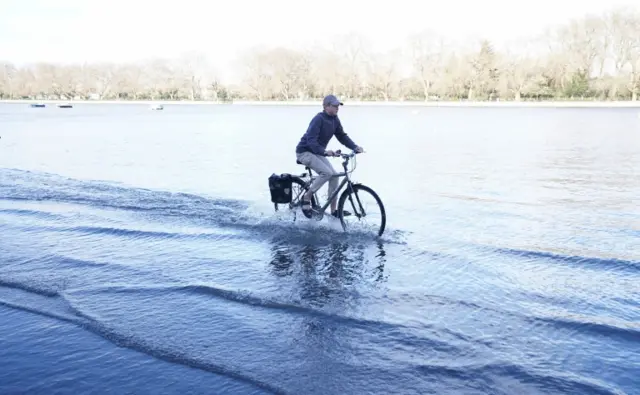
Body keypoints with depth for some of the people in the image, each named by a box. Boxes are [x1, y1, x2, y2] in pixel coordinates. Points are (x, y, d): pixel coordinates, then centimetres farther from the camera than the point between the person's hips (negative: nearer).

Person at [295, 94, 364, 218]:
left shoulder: (335, 119, 0)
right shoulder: (318, 119, -23)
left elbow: (342, 136, 5)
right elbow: (311, 141, -32)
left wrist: (355, 147, -10)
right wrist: (324, 151, -46)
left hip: (317, 152, 8)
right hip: (304, 152, -8)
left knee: (334, 175, -4)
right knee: (326, 172, -25)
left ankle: (334, 210, 2)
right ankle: (306, 197, -9)